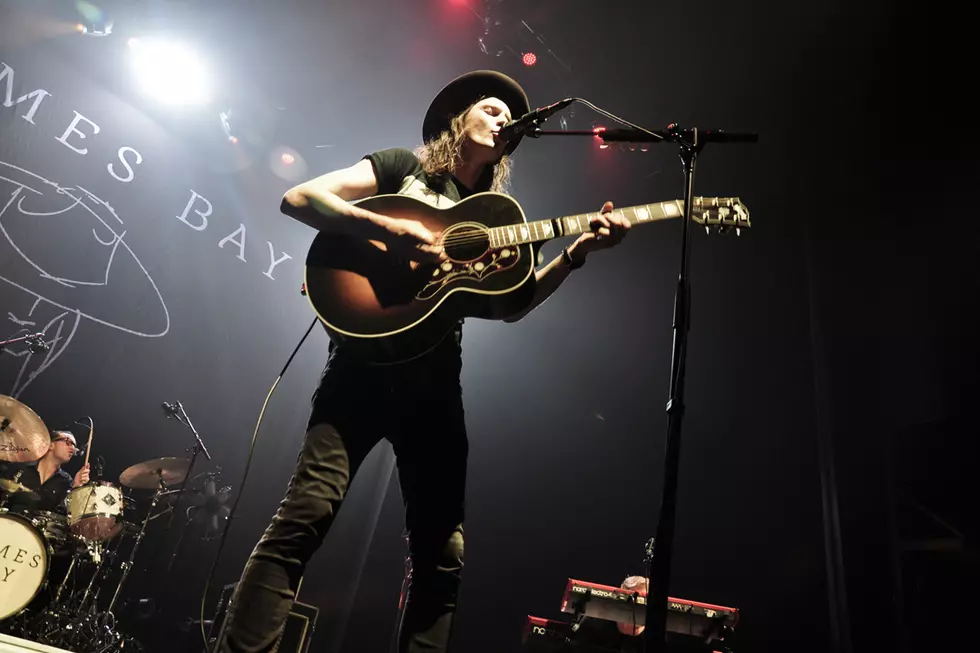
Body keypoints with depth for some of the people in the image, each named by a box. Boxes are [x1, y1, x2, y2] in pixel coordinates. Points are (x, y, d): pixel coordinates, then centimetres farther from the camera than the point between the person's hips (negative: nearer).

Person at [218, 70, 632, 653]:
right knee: (307, 514, -16)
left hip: (436, 378, 5)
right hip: (367, 360, -4)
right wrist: (387, 228, -14)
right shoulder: (405, 167, 11)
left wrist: (575, 254, -1)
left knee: (444, 552, 3)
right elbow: (298, 198, 0)